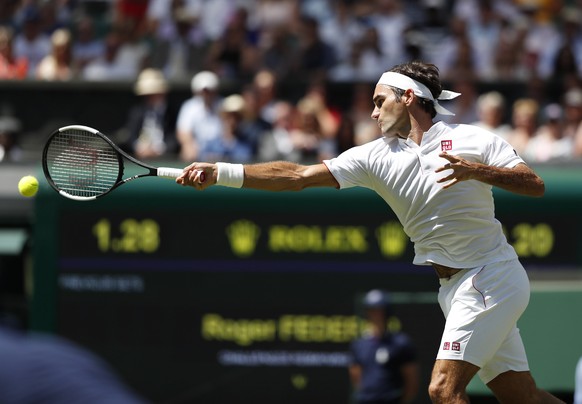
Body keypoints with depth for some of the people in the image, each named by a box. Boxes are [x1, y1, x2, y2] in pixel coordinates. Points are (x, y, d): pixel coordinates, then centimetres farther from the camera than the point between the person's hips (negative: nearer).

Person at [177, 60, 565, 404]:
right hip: (455, 288, 6)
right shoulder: (377, 157, 4)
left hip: (490, 277, -6)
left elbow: (535, 186, -12)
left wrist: (478, 171, -26)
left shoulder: (473, 141, -8)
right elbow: (297, 176, -2)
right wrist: (220, 172, -10)